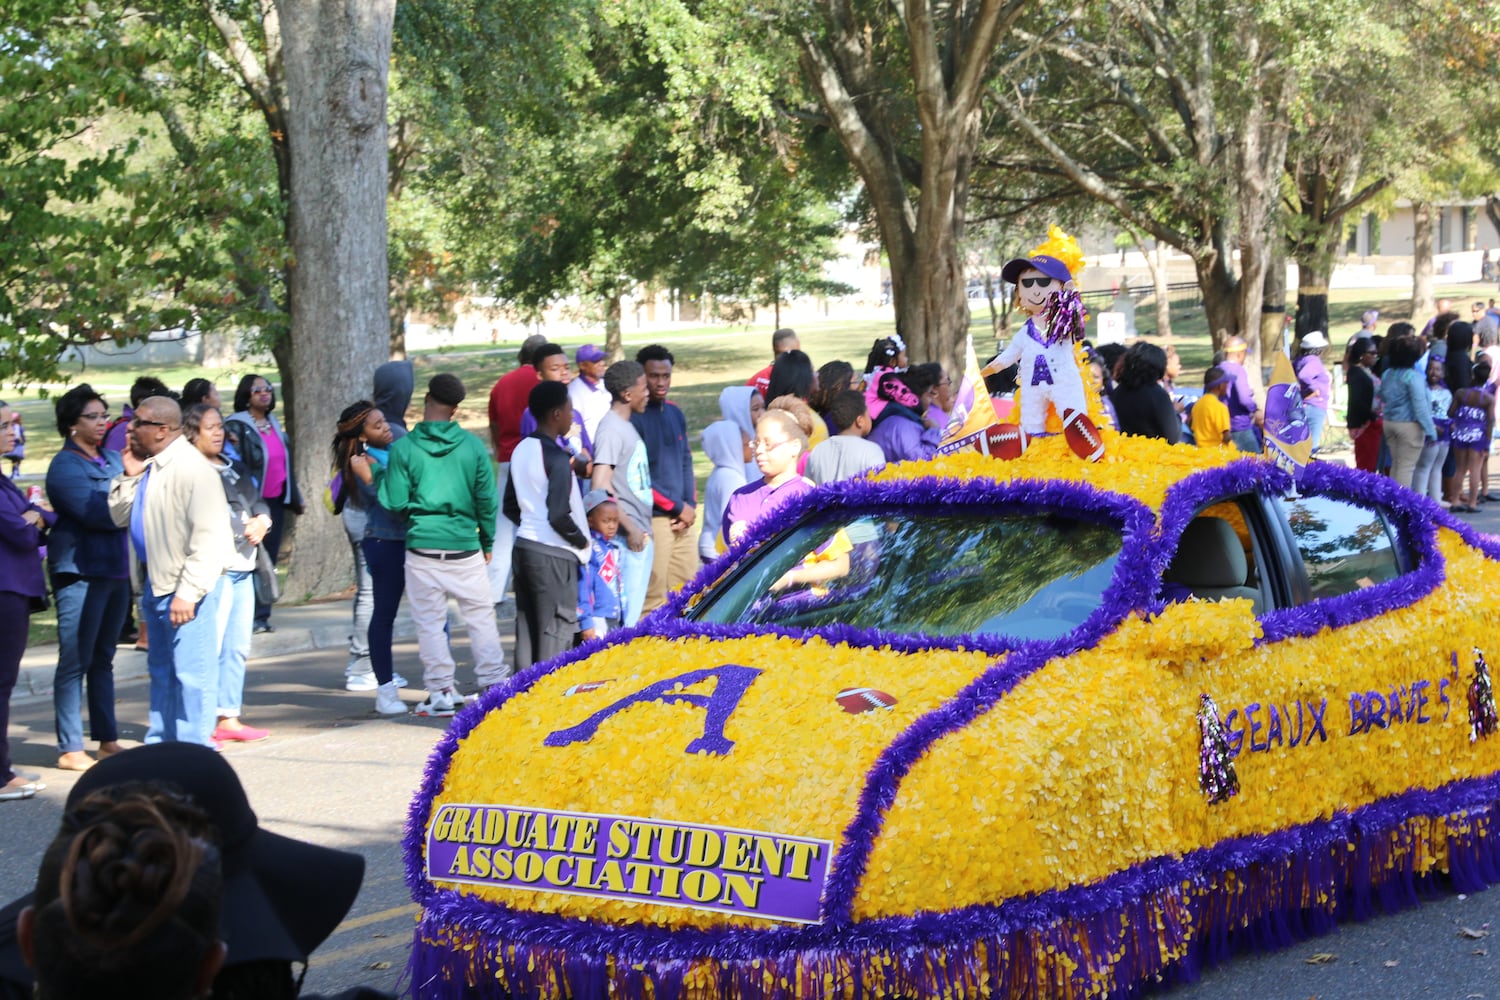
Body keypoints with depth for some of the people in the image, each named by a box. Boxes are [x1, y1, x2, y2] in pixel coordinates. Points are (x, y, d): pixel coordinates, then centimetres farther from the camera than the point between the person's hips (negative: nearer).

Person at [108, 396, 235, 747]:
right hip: (156, 585, 10)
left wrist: (187, 593, -24)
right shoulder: (148, 466, 11)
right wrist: (130, 477, 3)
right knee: (161, 671, 17)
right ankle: (160, 744, 26)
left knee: (190, 673, -7)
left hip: (186, 588, -10)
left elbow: (208, 538, -21)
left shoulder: (192, 469, -17)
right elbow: (120, 517, 17)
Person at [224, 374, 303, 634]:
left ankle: (261, 616, 14)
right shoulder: (236, 426, -8)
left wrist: (294, 496, 23)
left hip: (275, 502, 7)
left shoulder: (274, 424, 15)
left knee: (269, 559, 8)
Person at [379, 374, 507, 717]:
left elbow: (395, 502, -6)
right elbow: (487, 500, 3)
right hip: (465, 547, 1)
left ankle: (442, 692, 6)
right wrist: (488, 542, 15)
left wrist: (377, 476, 11)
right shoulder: (472, 446, -1)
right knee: (481, 616, 9)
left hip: (422, 547, -1)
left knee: (430, 622, 6)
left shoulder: (404, 448, -6)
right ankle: (494, 685, 10)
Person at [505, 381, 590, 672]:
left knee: (527, 626, 12)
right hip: (554, 553, -8)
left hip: (524, 546, 8)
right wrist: (581, 539, -5)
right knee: (556, 630, -3)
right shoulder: (557, 457, -16)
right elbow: (559, 515, -21)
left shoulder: (521, 450, 9)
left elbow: (510, 507, 15)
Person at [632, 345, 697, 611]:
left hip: (682, 520, 8)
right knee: (653, 598, -6)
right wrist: (677, 507, -9)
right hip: (652, 519, -7)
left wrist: (690, 505, 2)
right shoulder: (633, 417, -10)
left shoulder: (675, 413, 13)